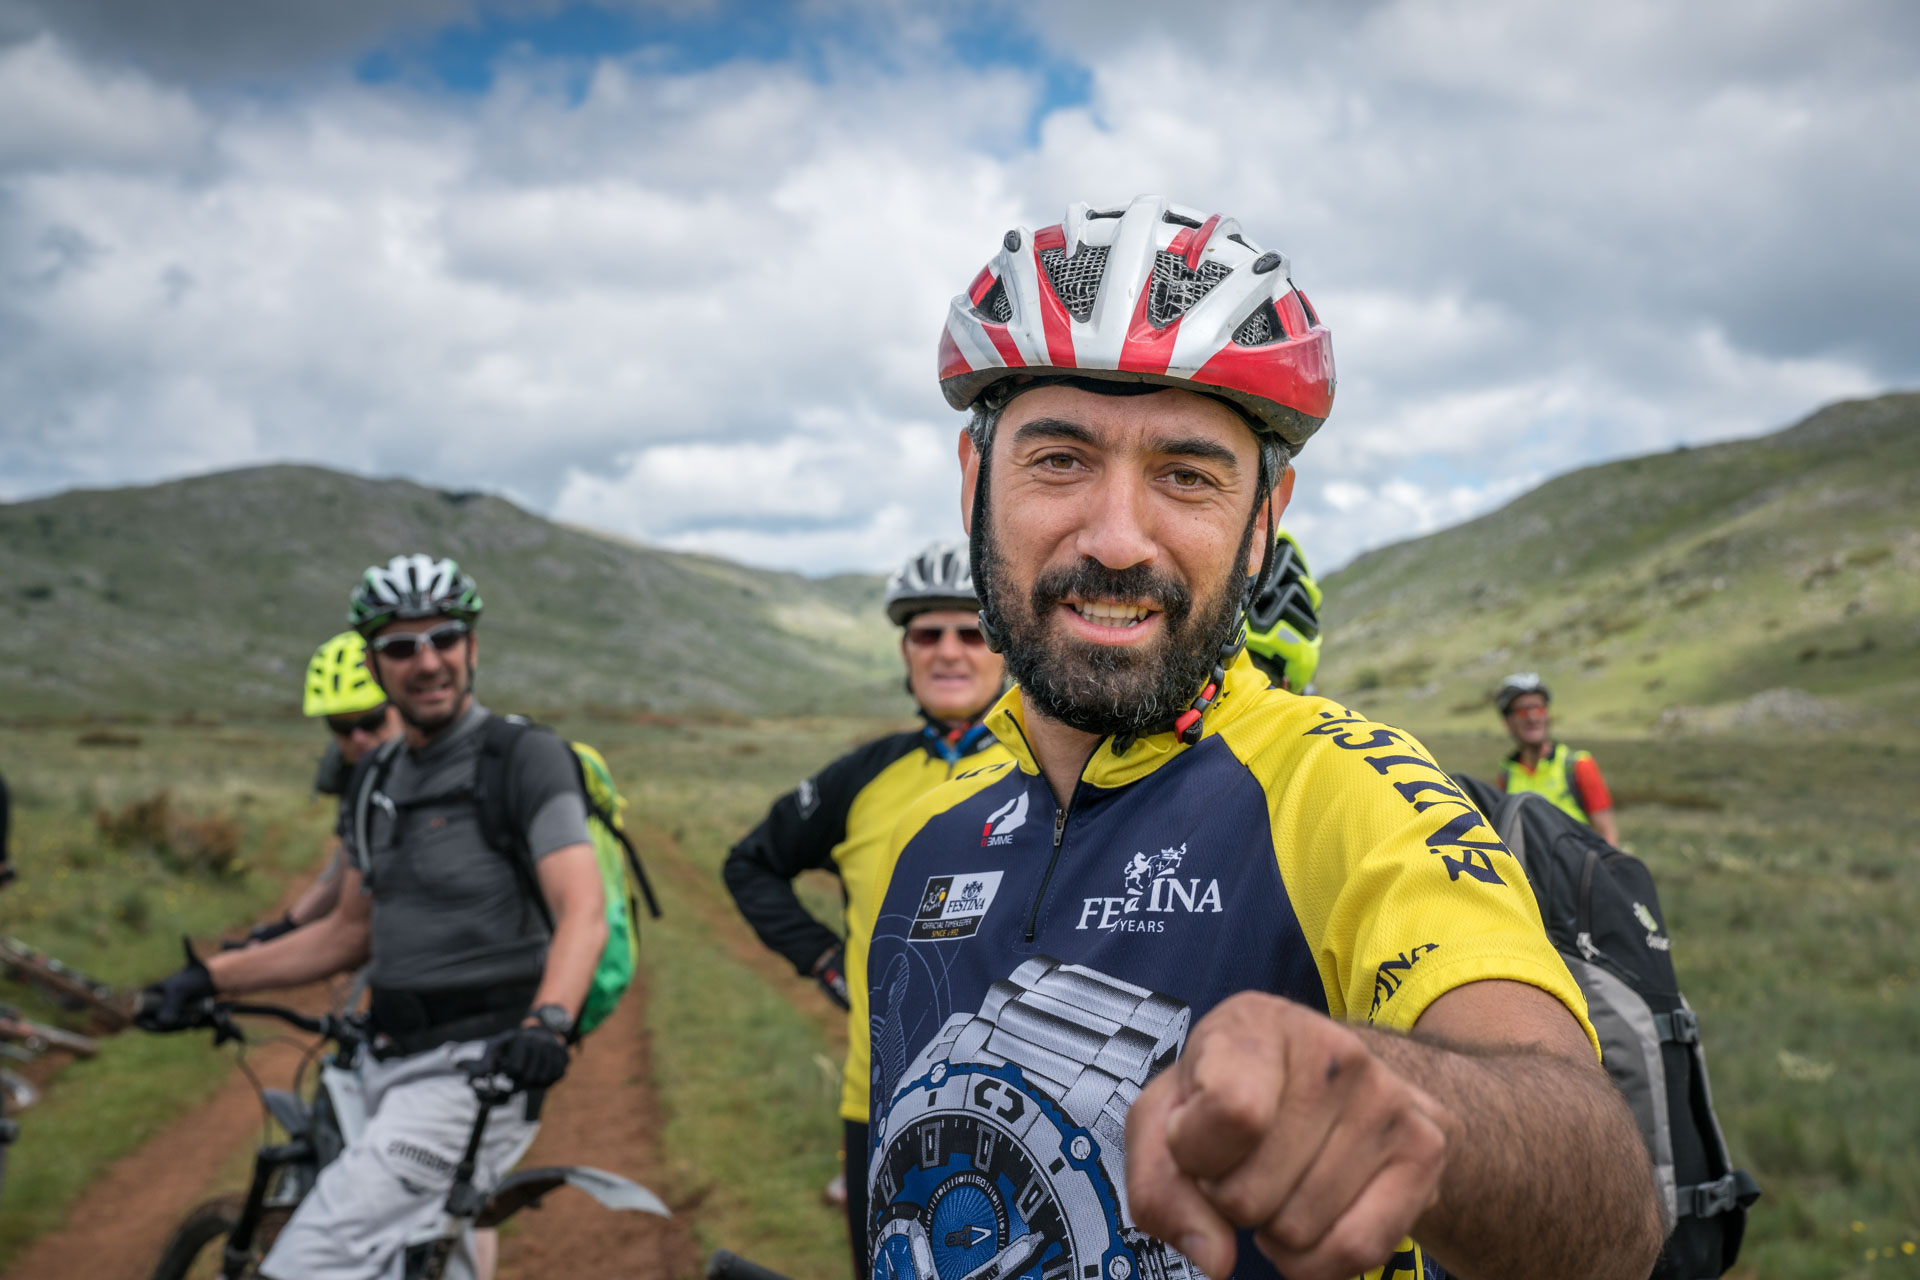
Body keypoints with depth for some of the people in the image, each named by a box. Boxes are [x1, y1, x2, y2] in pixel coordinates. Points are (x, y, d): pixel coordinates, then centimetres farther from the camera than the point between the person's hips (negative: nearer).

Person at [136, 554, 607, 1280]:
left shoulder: (526, 760, -10)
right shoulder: (376, 781, 13)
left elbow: (583, 914, -22)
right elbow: (351, 933, 21)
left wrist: (548, 1022, -40)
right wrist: (207, 978, 14)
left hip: (474, 1075, -8)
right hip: (392, 1069, 8)